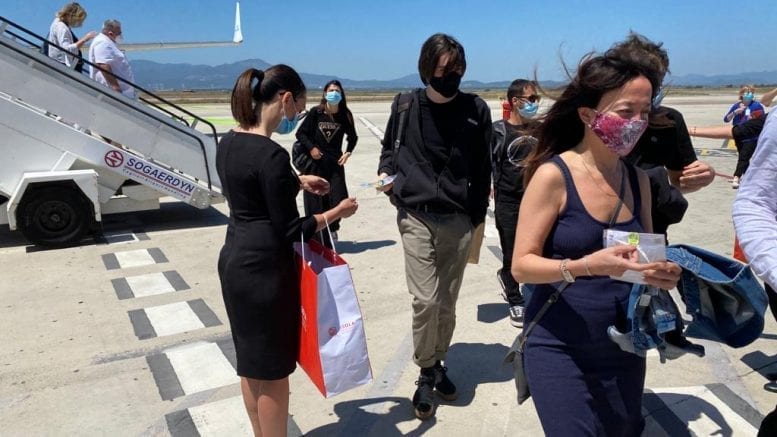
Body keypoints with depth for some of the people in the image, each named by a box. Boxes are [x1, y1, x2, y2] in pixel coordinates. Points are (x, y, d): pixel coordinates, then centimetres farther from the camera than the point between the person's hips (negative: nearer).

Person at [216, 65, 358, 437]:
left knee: (251, 364, 22)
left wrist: (297, 182, 16)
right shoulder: (272, 155, -22)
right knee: (272, 372, 8)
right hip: (265, 268, -9)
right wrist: (337, 213, -7)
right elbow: (289, 230, -18)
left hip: (234, 261, 9)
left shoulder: (228, 142, 5)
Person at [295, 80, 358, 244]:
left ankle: (332, 227, 24)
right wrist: (311, 148, -11)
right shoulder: (316, 112, -6)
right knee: (315, 198, 1)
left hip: (335, 162, 2)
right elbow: (300, 133, 1)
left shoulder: (345, 115, 0)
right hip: (315, 162, -1)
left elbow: (352, 137, 15)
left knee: (338, 198, -4)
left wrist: (348, 153, 1)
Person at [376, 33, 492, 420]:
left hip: (459, 221, 1)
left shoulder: (476, 110, -2)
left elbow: (482, 168, 5)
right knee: (425, 300, -7)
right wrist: (385, 172, -5)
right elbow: (389, 148, 15)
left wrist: (478, 216, 4)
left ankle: (437, 364, 32)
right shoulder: (405, 106, -1)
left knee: (447, 302, 10)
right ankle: (427, 373, 14)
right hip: (416, 217, -1)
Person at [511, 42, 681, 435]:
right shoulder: (553, 175, -15)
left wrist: (661, 273, -10)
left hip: (623, 349, 6)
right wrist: (584, 266, -32)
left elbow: (645, 257, 13)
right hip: (559, 350, -6)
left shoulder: (638, 180, 2)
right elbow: (521, 266, -16)